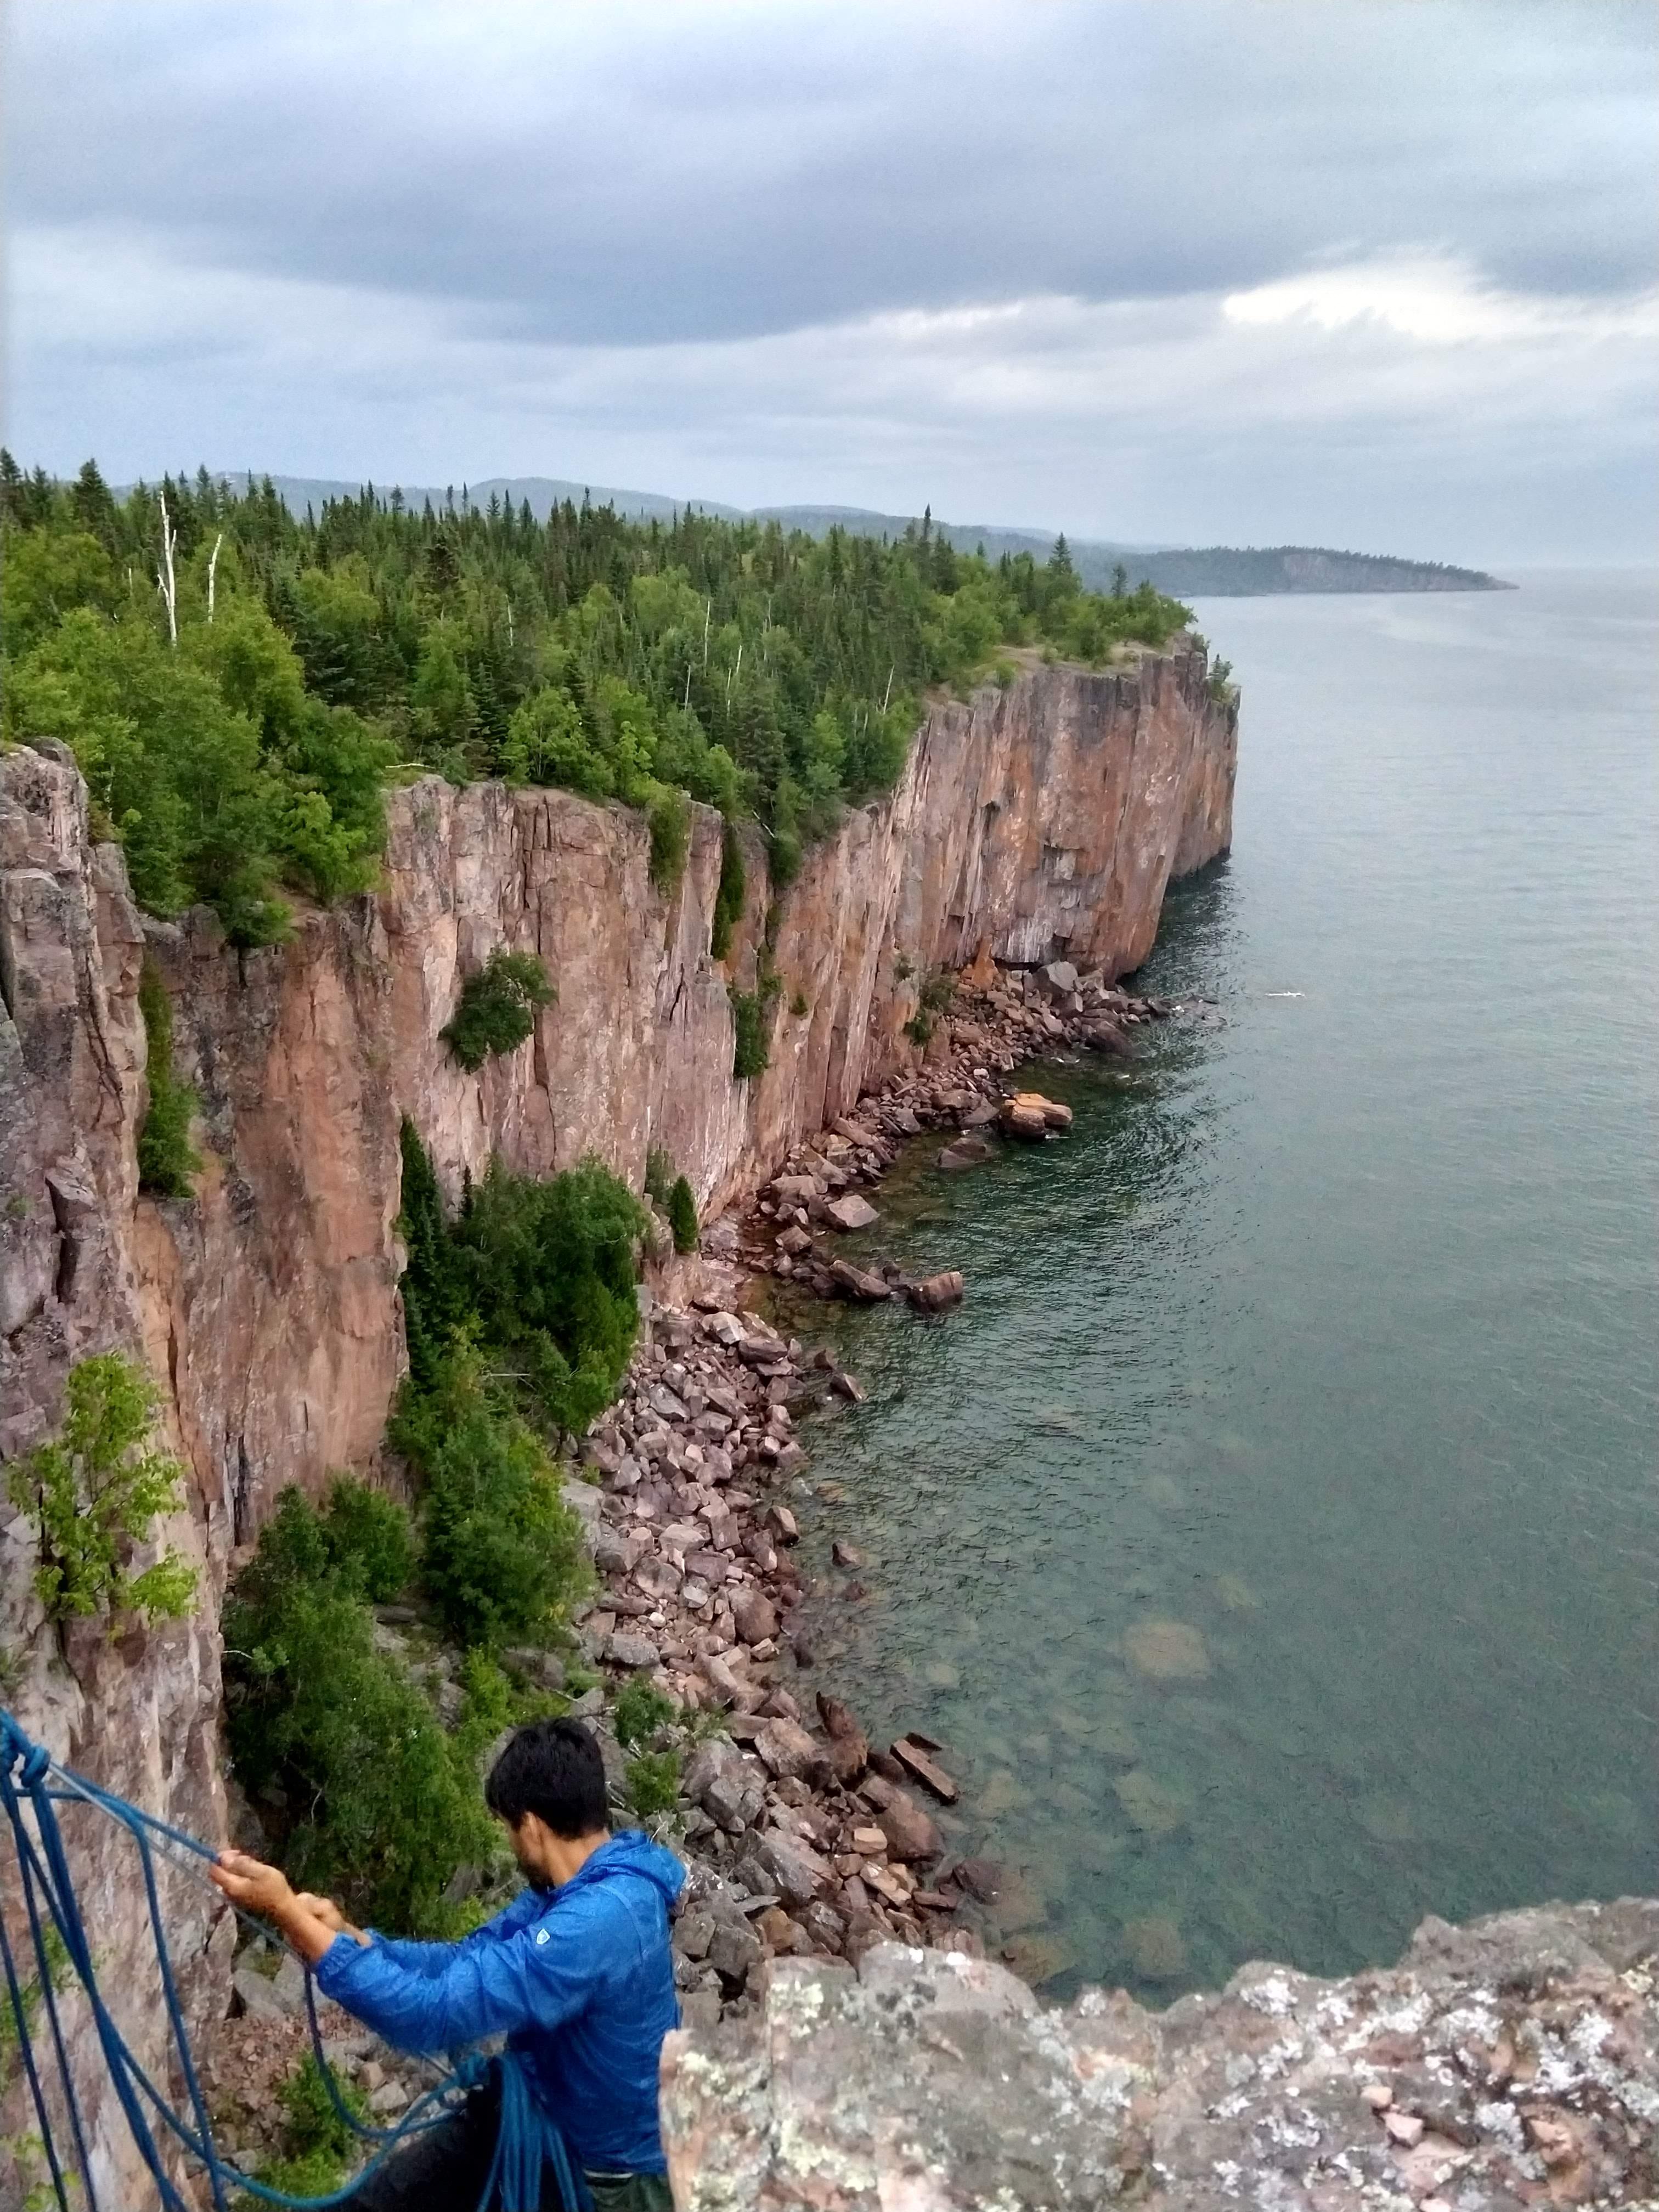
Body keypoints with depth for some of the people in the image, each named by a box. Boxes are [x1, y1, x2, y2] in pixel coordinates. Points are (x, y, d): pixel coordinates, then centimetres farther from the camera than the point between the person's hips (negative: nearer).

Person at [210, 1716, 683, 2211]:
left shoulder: (600, 1921, -34)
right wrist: (348, 1937, -10)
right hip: (546, 2117, 8)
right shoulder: (585, 1884, -2)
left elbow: (435, 2013, -35)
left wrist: (287, 1912, -31)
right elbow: (468, 1965, 5)